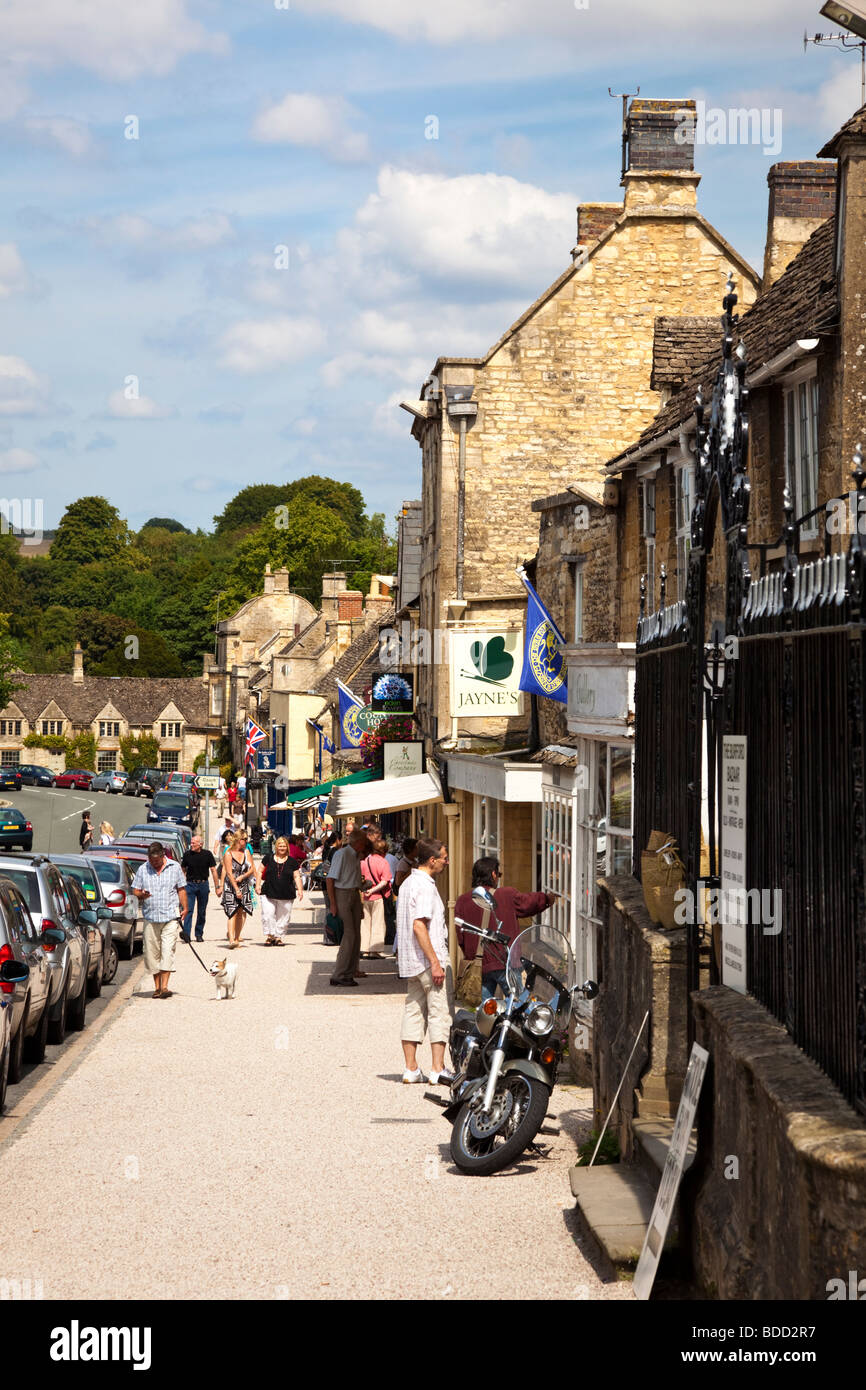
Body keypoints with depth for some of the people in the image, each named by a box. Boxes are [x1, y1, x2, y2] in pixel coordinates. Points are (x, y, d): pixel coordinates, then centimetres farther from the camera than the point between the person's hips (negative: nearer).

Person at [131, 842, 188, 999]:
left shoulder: (174, 867, 6)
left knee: (168, 951, -12)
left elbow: (181, 890, 11)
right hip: (150, 917, 2)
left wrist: (184, 908, 1)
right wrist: (141, 895, -12)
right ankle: (157, 987, 11)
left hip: (170, 916, -2)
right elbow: (135, 891, 11)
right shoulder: (143, 869, 8)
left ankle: (164, 986, -15)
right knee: (152, 953, 2)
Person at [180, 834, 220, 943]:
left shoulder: (207, 854, -1)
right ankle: (186, 933, -24)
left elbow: (214, 870, 3)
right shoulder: (187, 854, 1)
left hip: (203, 885, 1)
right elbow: (183, 870, 12)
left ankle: (199, 934, 17)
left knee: (202, 912, 7)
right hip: (190, 884, -1)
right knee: (188, 909, -14)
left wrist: (217, 887, 0)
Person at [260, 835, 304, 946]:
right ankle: (270, 935, 0)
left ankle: (278, 937, 14)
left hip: (286, 895, 1)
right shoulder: (268, 858, 8)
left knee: (283, 917, 4)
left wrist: (300, 890, -1)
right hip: (269, 893, 0)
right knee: (268, 914, -10)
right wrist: (258, 884, 3)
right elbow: (260, 871, 13)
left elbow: (297, 877, 10)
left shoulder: (292, 862, 8)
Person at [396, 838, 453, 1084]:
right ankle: (438, 1070, -6)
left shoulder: (408, 883, 15)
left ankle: (411, 1069, 10)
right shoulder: (424, 886, -15)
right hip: (428, 959, -9)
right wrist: (435, 962, -22)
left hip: (410, 962, 9)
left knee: (414, 1011, 9)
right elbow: (419, 926, -22)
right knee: (440, 1012, -4)